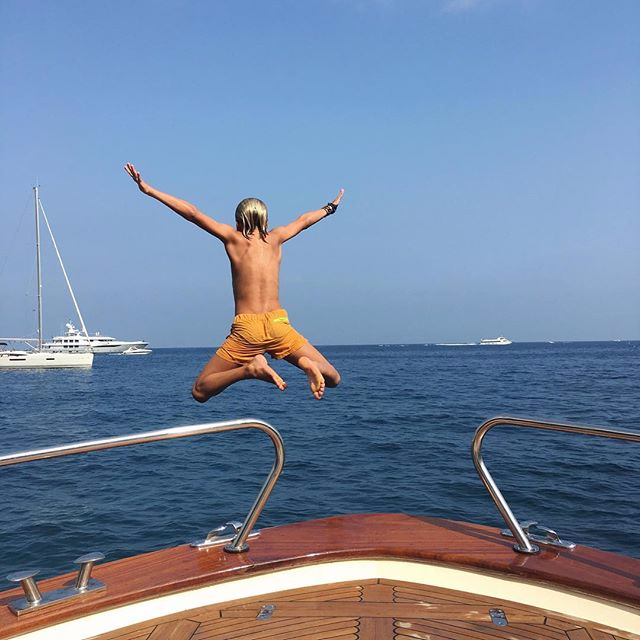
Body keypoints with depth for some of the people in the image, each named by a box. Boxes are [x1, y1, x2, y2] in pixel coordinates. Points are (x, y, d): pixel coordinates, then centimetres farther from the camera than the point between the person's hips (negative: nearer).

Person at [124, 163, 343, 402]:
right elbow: (303, 220, 32)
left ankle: (250, 369, -16)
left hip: (246, 328, -2)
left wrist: (149, 189, 8)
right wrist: (330, 207, 51)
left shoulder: (233, 238, 5)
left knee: (200, 391, 7)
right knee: (332, 379, 13)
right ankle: (307, 364, -21)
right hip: (278, 324, 3)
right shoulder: (275, 238, 14)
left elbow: (193, 213, 3)